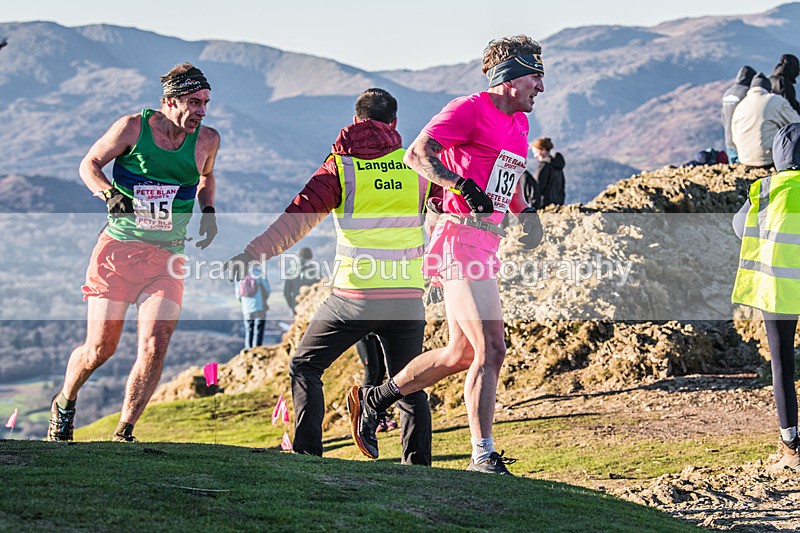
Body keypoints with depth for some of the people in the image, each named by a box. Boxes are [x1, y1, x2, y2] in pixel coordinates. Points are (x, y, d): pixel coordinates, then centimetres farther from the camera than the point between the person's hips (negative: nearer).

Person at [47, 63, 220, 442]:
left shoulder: (207, 140, 2)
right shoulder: (133, 127, -7)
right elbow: (89, 164, 3)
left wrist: (208, 213, 6)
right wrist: (110, 194, -16)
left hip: (166, 257, 2)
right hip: (118, 248, -2)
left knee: (154, 348, -14)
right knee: (99, 349, -1)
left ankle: (123, 434, 1)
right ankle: (64, 404, 30)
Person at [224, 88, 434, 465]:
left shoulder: (341, 168, 0)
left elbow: (297, 218, -9)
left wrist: (251, 255, -11)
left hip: (355, 295, -3)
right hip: (408, 297, 3)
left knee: (305, 366, 14)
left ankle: (307, 451, 6)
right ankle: (418, 464, 7)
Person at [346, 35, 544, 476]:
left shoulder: (519, 123, 19)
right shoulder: (469, 109, -8)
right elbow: (417, 154, -17)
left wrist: (525, 211, 19)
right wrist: (462, 185, -31)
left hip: (485, 244, 10)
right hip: (461, 237, -10)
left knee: (461, 355, 13)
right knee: (490, 349, -14)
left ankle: (372, 400, 29)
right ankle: (483, 457, -8)